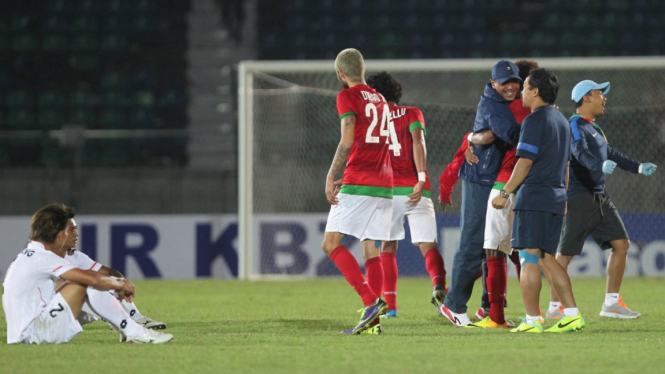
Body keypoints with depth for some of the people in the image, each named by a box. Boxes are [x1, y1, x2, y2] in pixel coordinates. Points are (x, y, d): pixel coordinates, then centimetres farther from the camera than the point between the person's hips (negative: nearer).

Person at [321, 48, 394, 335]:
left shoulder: (348, 96, -2)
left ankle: (371, 301, -23)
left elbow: (348, 140, -12)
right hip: (384, 183, 7)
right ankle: (373, 321, -1)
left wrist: (331, 177, -10)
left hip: (358, 182, -7)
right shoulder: (380, 100, 20)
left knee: (331, 244, -7)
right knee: (370, 247, 8)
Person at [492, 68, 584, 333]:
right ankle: (572, 314, 6)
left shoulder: (534, 121, -10)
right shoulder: (561, 121, 17)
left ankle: (532, 321, -10)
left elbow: (525, 162, -15)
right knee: (547, 258, 13)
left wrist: (505, 193, -10)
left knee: (529, 259, -7)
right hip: (556, 197, 9)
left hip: (534, 197, -9)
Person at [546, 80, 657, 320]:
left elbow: (610, 154, 33)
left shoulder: (594, 128, 19)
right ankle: (555, 307, 0)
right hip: (579, 198, -10)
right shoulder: (575, 125, -11)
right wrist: (601, 166, -47)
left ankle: (611, 303, 12)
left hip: (599, 198, 10)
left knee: (621, 244, 6)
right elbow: (581, 153, -29)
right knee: (566, 253, -6)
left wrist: (638, 168, 39)